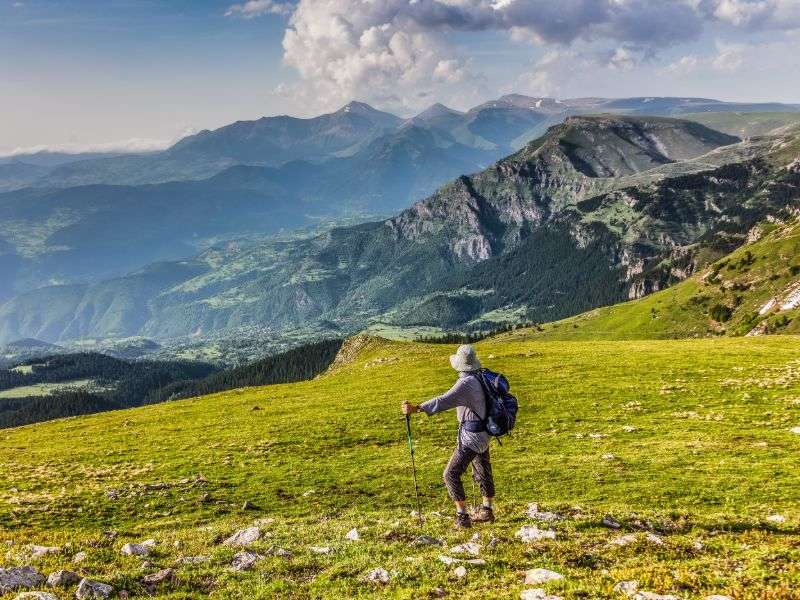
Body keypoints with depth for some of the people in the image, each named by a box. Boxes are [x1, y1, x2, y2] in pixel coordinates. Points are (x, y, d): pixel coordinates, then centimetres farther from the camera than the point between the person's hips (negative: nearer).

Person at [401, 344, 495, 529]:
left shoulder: (466, 383, -24)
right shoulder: (481, 378, 4)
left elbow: (444, 401, -36)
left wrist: (416, 408, -43)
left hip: (471, 436, -10)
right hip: (483, 434, 10)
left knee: (451, 474, -5)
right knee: (483, 472, 21)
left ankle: (462, 517, -4)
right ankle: (487, 511, 36)